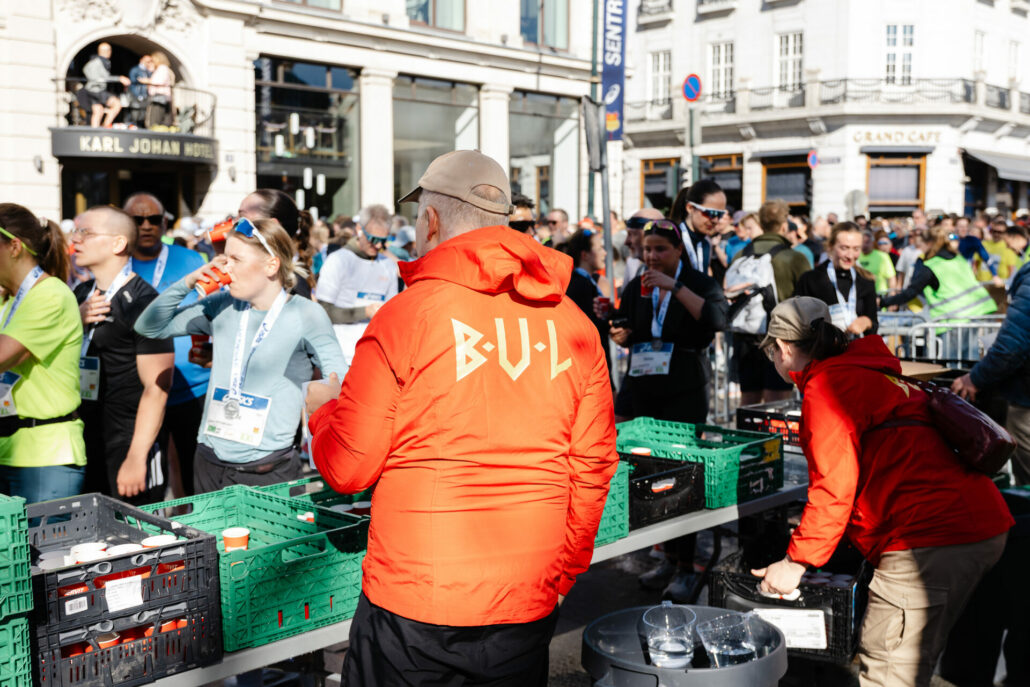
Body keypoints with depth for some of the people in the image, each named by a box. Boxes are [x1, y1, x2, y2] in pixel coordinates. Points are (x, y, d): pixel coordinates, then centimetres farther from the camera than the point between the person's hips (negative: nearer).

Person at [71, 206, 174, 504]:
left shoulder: (142, 302, -14)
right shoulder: (81, 295, 12)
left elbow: (157, 388, -17)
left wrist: (136, 458, -19)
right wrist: (76, 321, -3)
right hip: (82, 447, 8)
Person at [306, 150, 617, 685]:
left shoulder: (405, 314, -11)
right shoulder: (575, 324, 0)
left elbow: (346, 469, -8)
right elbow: (594, 467, 5)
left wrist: (323, 409, 14)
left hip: (413, 605, -3)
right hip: (529, 607, 4)